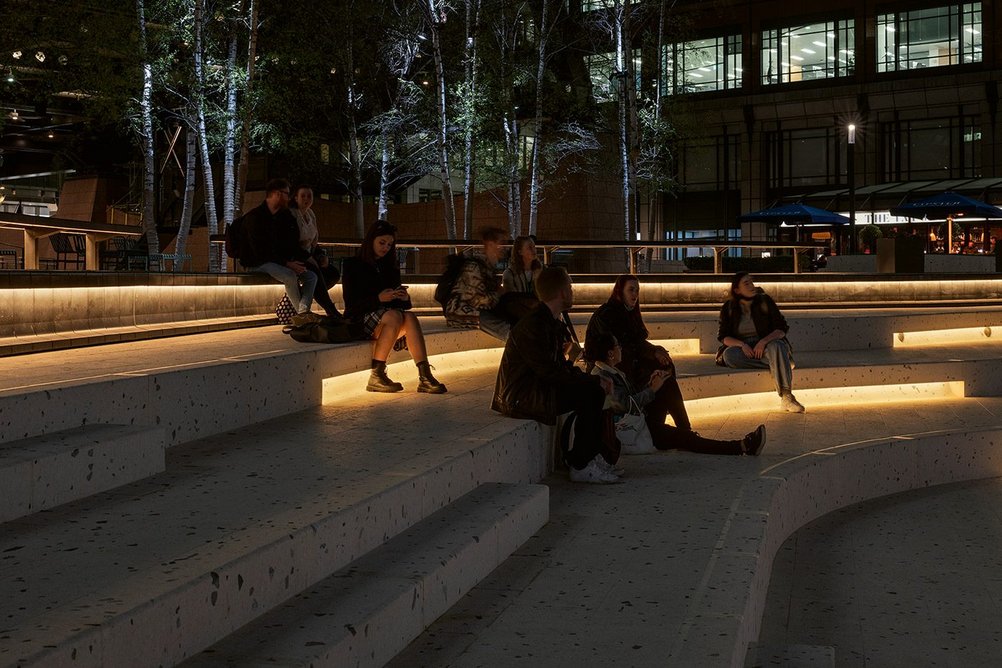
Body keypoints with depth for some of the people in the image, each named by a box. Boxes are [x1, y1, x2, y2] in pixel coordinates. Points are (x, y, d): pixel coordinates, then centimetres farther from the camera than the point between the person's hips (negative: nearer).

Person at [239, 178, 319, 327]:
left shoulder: (284, 217, 13)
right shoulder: (254, 217, -14)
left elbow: (292, 245, 16)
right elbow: (260, 251, -21)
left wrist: (307, 258, -2)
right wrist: (286, 263, -25)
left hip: (280, 262, 8)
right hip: (256, 264, -8)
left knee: (311, 276, -11)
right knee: (290, 275, -33)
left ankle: (303, 312, -32)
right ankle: (302, 313, -16)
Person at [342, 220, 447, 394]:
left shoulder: (390, 267, 21)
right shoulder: (353, 265, 3)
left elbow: (401, 304, 17)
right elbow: (351, 303, -8)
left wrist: (404, 298, -8)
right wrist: (379, 298, -22)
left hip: (389, 317, 5)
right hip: (360, 319, -5)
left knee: (410, 318, -28)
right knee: (394, 316, -34)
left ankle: (425, 376, -40)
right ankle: (376, 376, -33)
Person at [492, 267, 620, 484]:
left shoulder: (553, 323, 11)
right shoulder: (533, 325, -21)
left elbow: (561, 364, 15)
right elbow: (549, 371, -24)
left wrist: (594, 380, -1)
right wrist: (592, 381, -18)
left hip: (537, 388, 10)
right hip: (520, 397, -10)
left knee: (594, 390, 4)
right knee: (589, 393, -18)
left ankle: (591, 456, 7)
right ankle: (580, 466, -11)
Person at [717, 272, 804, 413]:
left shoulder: (765, 301, 1)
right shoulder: (729, 308, 3)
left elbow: (782, 328, -3)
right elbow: (723, 336, 0)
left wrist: (764, 341, -21)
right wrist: (741, 344, -20)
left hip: (765, 346, -1)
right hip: (743, 350, 1)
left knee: (776, 347, -36)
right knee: (729, 355, -33)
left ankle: (786, 397, -47)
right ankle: (779, 365, -27)